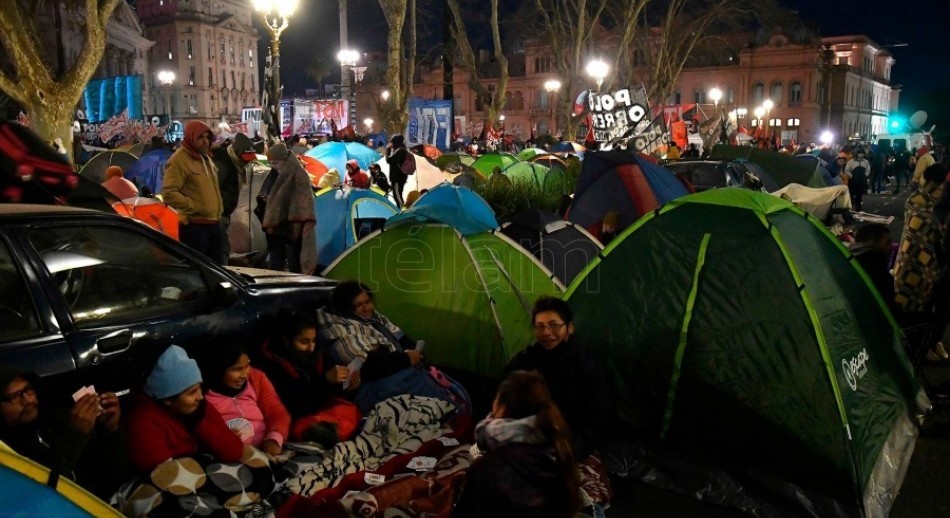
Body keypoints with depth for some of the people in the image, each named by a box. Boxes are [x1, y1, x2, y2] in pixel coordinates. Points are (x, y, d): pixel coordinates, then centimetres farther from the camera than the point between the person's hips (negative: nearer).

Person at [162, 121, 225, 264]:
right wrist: (195, 207, -19)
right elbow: (168, 194, -20)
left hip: (213, 223, 9)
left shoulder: (205, 158, 18)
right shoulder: (179, 160, -12)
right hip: (194, 226, -9)